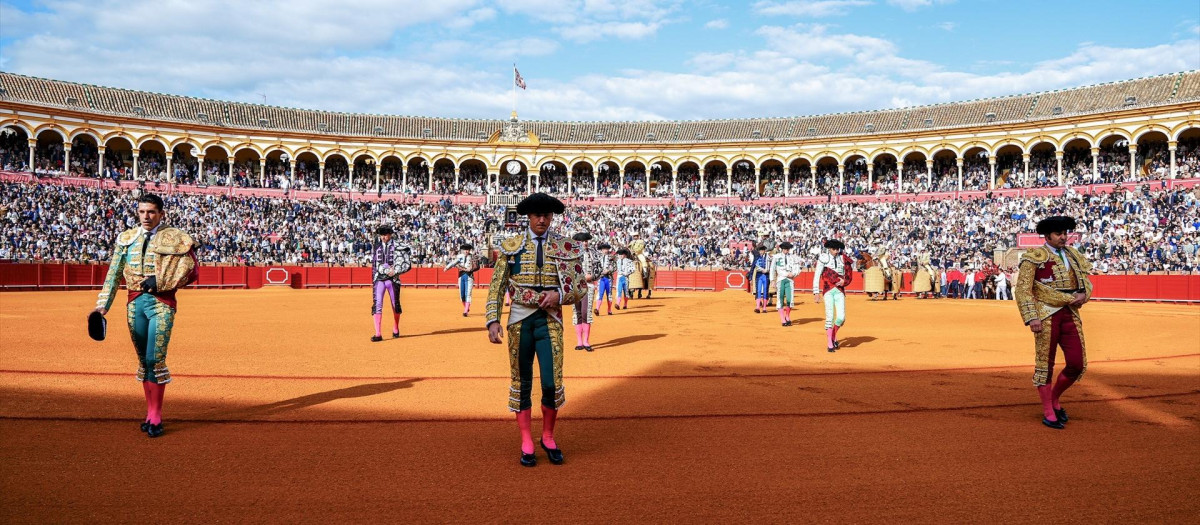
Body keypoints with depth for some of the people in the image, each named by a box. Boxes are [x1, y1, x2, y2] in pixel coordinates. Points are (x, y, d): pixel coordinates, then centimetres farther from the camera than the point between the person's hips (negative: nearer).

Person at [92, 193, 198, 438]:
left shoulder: (175, 238, 0)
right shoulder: (126, 238, 12)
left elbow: (192, 271, -5)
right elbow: (113, 275, 9)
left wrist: (160, 282, -14)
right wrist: (102, 305, 0)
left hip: (162, 303, -4)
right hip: (135, 303, 4)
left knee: (155, 359, -11)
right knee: (143, 360, 10)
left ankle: (156, 418, -3)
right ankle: (151, 412, 19)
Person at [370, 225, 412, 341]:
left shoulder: (397, 247, -2)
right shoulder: (375, 246, 5)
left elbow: (407, 265, -5)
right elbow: (376, 264, -2)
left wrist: (394, 271, -14)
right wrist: (387, 270, -15)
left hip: (393, 279, -1)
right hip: (378, 279, 1)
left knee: (395, 305, 10)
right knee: (377, 305, -8)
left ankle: (396, 330, 30)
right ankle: (378, 334, -10)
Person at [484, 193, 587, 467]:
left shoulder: (567, 247, 3)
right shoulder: (511, 246, 4)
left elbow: (581, 287, 4)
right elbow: (496, 287, 3)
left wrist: (560, 294, -15)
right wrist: (493, 320, -8)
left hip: (550, 320, 0)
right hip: (520, 319, 1)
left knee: (552, 382, -7)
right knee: (522, 382, 7)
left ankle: (548, 438, 17)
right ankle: (526, 443, 19)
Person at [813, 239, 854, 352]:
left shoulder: (843, 259, 7)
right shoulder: (823, 258, -3)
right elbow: (816, 276, -4)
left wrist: (843, 281, 1)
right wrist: (816, 293, -9)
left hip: (840, 291, 3)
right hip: (828, 291, -3)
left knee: (841, 317, -5)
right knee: (830, 317, -7)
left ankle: (833, 337, 23)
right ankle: (830, 344, 1)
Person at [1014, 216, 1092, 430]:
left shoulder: (1073, 256, 14)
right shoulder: (1034, 256, -4)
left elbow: (1087, 282, 21)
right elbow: (1022, 289, -9)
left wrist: (1083, 294, -3)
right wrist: (1031, 317, -18)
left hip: (1070, 315, 5)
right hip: (1046, 316, -5)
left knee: (1077, 364, 2)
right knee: (1045, 364, 2)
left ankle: (1054, 398, 26)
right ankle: (1048, 413, 13)